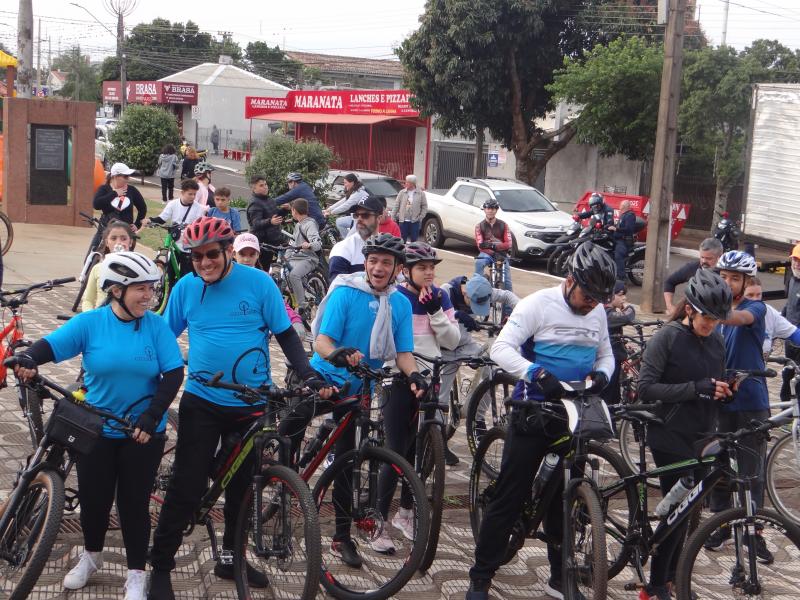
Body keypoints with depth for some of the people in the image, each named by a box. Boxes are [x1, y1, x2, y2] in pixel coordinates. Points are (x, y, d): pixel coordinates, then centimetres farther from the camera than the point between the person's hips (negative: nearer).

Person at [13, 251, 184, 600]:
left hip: (144, 433, -1)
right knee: (93, 498, 12)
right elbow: (51, 345, -14)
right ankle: (91, 556, 40)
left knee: (134, 503, 4)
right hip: (95, 430, 1)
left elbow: (174, 374, -10)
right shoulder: (89, 322, -7)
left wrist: (151, 417, -18)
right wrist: (28, 359, -36)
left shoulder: (156, 326, -8)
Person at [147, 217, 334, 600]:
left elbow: (286, 335, -3)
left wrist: (310, 377, -13)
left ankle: (231, 558, 30)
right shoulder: (186, 288, -2)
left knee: (242, 485, 13)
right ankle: (161, 565, 9)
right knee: (187, 487, -4)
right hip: (201, 402, 0)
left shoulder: (258, 283, -7)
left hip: (251, 404, 1)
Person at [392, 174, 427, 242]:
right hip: (403, 221, 1)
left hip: (414, 221, -1)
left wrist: (421, 217, -3)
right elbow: (396, 205, 6)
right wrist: (393, 217, 1)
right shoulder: (402, 192, 4)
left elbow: (424, 206, 5)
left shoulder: (421, 193, 1)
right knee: (402, 239, 3)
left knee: (414, 239, 2)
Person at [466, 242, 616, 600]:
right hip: (533, 414, -5)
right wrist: (538, 374, -32)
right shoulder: (538, 304, -11)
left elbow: (605, 354, 19)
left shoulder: (597, 312, 7)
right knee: (509, 498, -2)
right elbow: (501, 348, -18)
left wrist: (602, 374, -4)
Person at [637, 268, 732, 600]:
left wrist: (723, 392, -4)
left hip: (701, 438, 6)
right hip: (671, 437, -6)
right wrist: (695, 388, -25)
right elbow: (646, 388, -18)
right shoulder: (667, 337, -11)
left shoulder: (716, 341, 7)